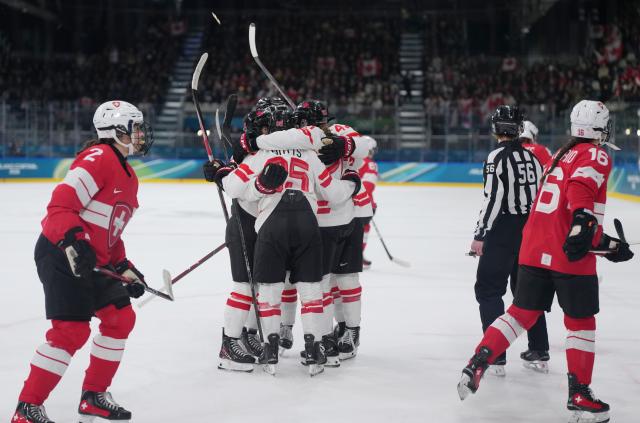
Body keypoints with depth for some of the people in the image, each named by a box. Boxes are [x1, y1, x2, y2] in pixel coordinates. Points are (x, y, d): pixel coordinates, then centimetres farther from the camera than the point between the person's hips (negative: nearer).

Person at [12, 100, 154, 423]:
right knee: (72, 331, -15)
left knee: (121, 318, 12)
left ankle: (93, 396, 23)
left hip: (93, 262, 10)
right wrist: (74, 242, -34)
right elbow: (60, 204, -23)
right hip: (61, 253, -10)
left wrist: (124, 268, 16)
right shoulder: (99, 158, -15)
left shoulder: (129, 177, 17)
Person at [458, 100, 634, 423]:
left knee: (522, 313, 15)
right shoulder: (596, 155, -4)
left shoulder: (562, 154, 22)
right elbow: (581, 186, -26)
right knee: (581, 322, 6)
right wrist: (583, 223, -36)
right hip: (570, 255, -7)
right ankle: (579, 397, 10)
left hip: (534, 249, 7)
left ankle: (477, 365, 3)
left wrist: (608, 244, 29)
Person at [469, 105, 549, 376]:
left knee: (488, 289, 0)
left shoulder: (498, 156, -11)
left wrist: (480, 236, -14)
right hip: (531, 230, 7)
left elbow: (493, 198, -17)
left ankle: (495, 356, -6)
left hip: (503, 231, -7)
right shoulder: (531, 156, 10)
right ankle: (539, 353, 21)